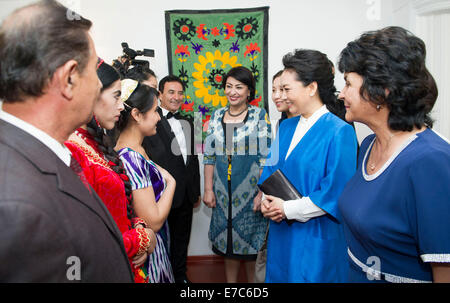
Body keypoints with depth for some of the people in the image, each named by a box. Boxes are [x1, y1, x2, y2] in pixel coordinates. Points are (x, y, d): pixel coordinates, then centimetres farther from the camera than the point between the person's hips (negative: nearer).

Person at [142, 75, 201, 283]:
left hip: (186, 195, 7)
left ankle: (180, 275, 37)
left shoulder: (187, 123, 12)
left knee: (182, 239, 20)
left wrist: (196, 191, 15)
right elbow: (148, 159, -18)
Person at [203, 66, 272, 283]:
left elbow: (265, 157, -9)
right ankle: (230, 282, 31)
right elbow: (209, 155, 7)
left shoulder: (260, 116, -6)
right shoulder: (217, 116, 5)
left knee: (251, 243, 7)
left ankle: (253, 282, 28)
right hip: (223, 193, 4)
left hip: (250, 192, -3)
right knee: (228, 241, 14)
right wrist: (208, 189, 3)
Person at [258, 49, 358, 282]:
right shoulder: (286, 127, 8)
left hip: (316, 239, -6)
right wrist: (267, 201, -5)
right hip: (281, 233, 7)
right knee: (278, 276, 18)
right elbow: (270, 171, 14)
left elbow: (337, 193, -20)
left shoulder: (340, 132, -15)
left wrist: (287, 209, -15)